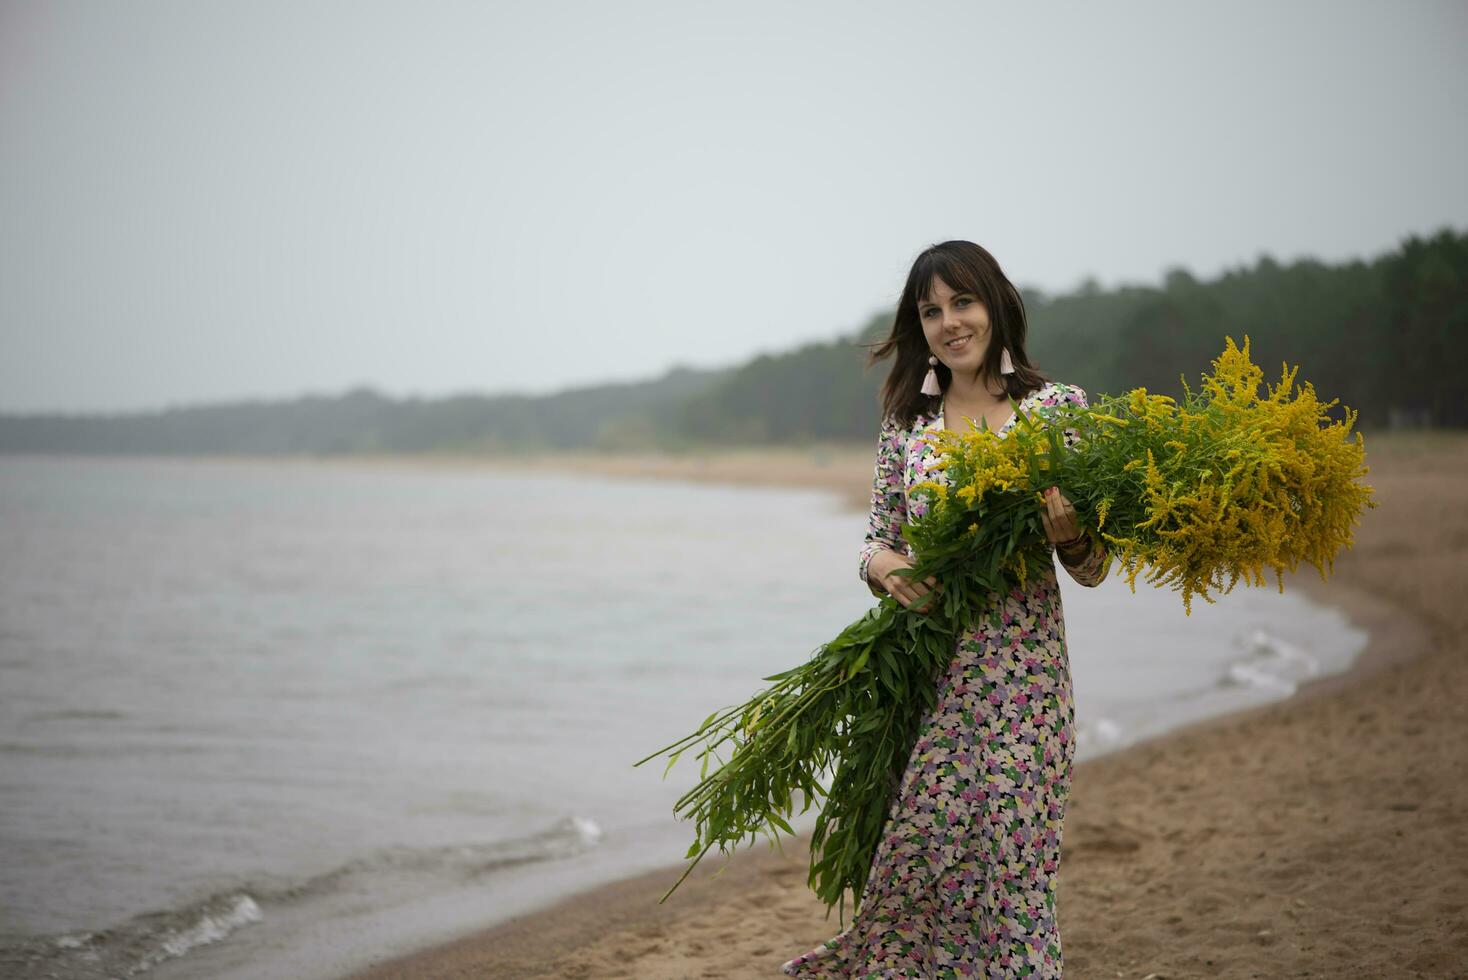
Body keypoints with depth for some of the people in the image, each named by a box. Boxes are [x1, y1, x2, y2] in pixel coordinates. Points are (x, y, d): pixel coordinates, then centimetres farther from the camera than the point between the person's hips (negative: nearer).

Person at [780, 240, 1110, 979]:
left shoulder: (1058, 409, 1)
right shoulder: (906, 424, 10)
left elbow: (1093, 569, 1)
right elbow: (877, 543, 12)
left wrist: (1069, 537, -21)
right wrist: (884, 565, -11)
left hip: (1018, 673, -3)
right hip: (922, 675, 3)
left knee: (1005, 869, -4)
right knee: (915, 863, 3)